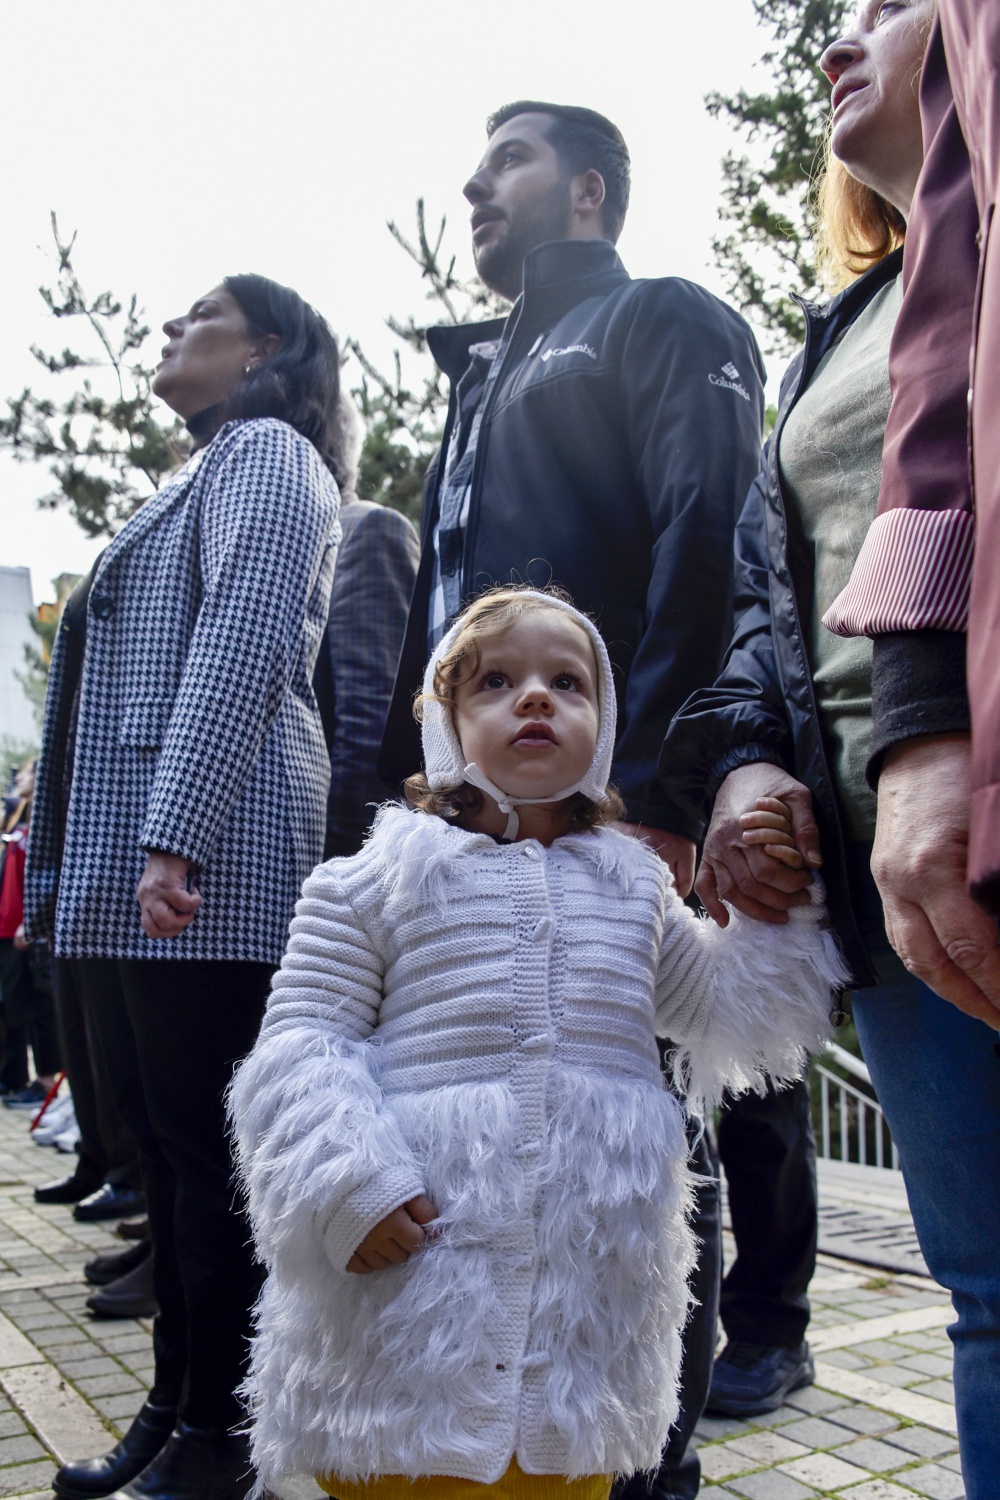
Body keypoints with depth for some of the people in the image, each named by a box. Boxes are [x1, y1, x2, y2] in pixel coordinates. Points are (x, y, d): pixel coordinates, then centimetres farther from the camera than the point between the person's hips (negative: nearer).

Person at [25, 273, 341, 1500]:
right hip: (136, 869, 9)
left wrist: (175, 838, -22)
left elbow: (240, 648, -15)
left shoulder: (265, 452, 0)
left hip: (209, 862, -9)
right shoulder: (211, 470, 27)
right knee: (161, 1141, 11)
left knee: (209, 1147, -4)